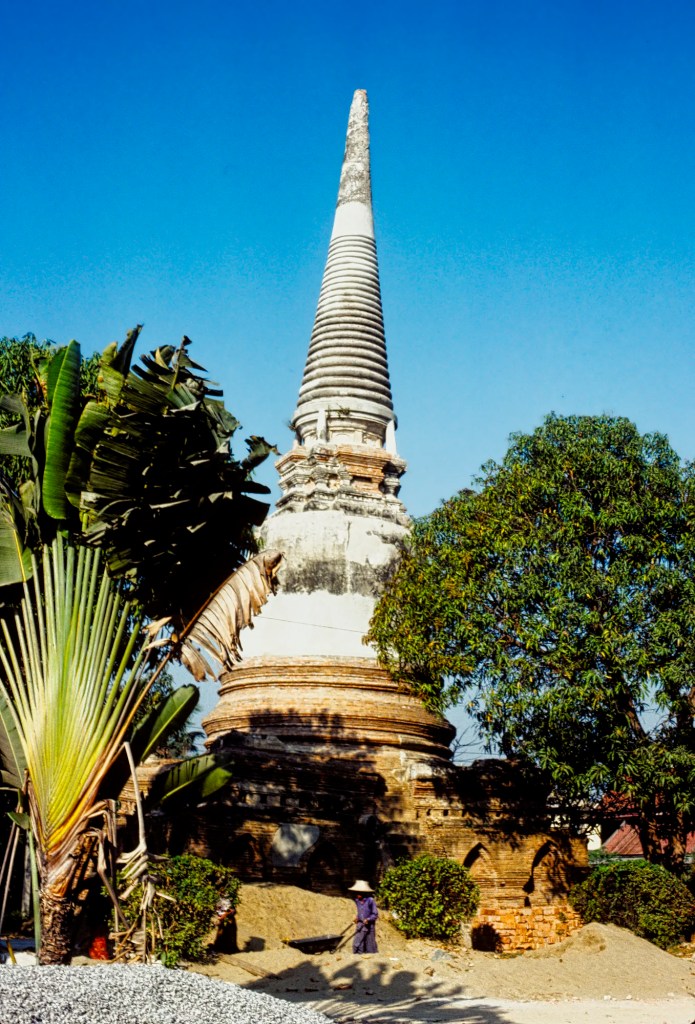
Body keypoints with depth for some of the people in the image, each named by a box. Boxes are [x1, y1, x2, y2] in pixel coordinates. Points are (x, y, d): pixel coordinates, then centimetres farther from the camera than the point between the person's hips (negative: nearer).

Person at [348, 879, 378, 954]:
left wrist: (368, 919, -23)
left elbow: (375, 914, -10)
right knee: (356, 944, -2)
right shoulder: (357, 901, 3)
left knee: (370, 946, 3)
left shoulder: (370, 900, -14)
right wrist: (357, 917, 4)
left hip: (369, 925, -5)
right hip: (360, 925, 5)